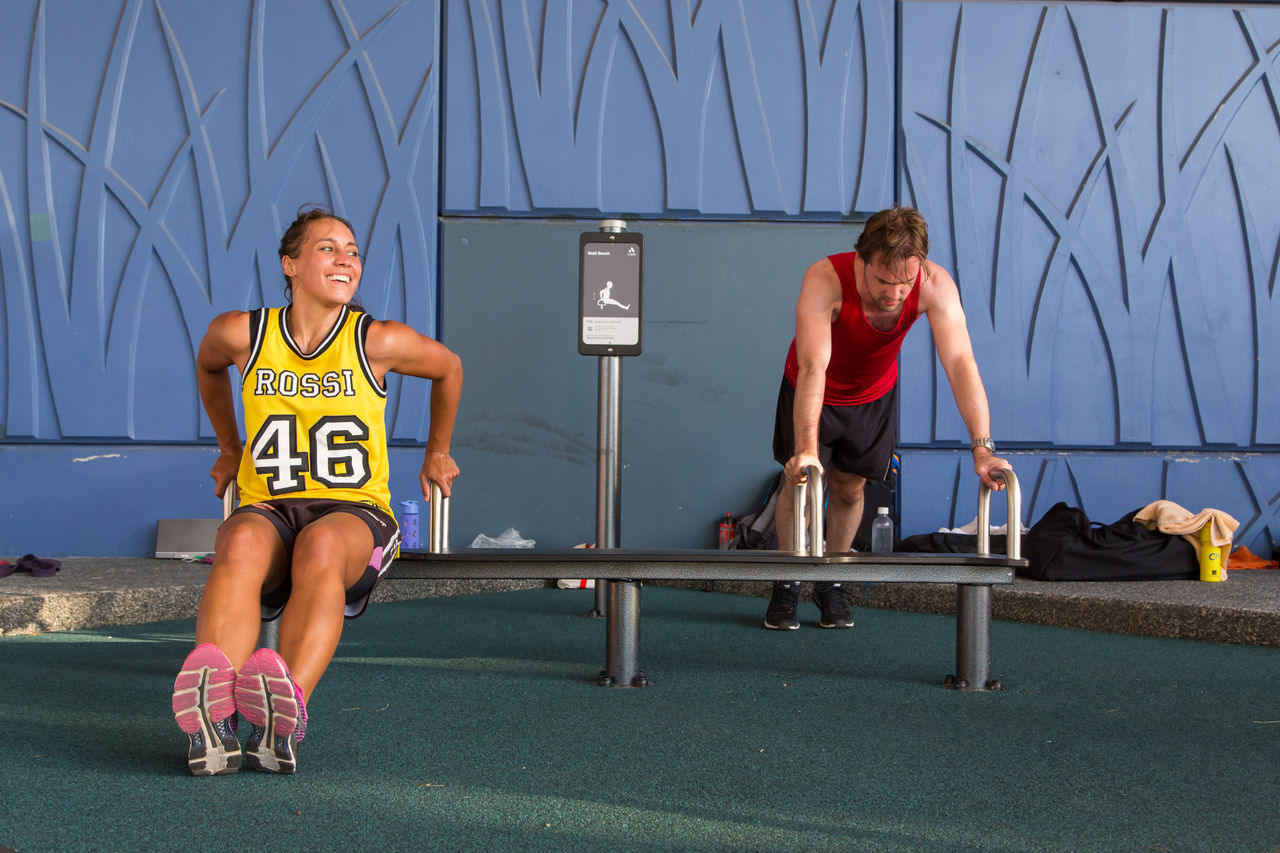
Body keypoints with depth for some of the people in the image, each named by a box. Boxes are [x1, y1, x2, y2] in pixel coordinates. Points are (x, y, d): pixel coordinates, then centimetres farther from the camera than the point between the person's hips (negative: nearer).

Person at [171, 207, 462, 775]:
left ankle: (284, 719, -57)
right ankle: (213, 722, -57)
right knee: (241, 545, -37)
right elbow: (207, 366, 30)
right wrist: (229, 449, 32)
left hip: (356, 512, -1)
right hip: (268, 509, 1)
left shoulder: (379, 342, 0)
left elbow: (448, 369, 20)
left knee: (322, 545, -39)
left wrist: (437, 452, 30)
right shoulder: (241, 334, 4)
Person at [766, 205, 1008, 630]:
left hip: (874, 396, 2)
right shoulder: (824, 281, -41)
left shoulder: (935, 285, -34)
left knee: (849, 488, 9)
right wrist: (806, 448, -59)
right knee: (800, 480, 0)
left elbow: (960, 363, -39)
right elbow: (813, 367, -49)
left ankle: (830, 584, 29)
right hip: (813, 391, -2)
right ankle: (786, 587, 20)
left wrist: (982, 448, -48)